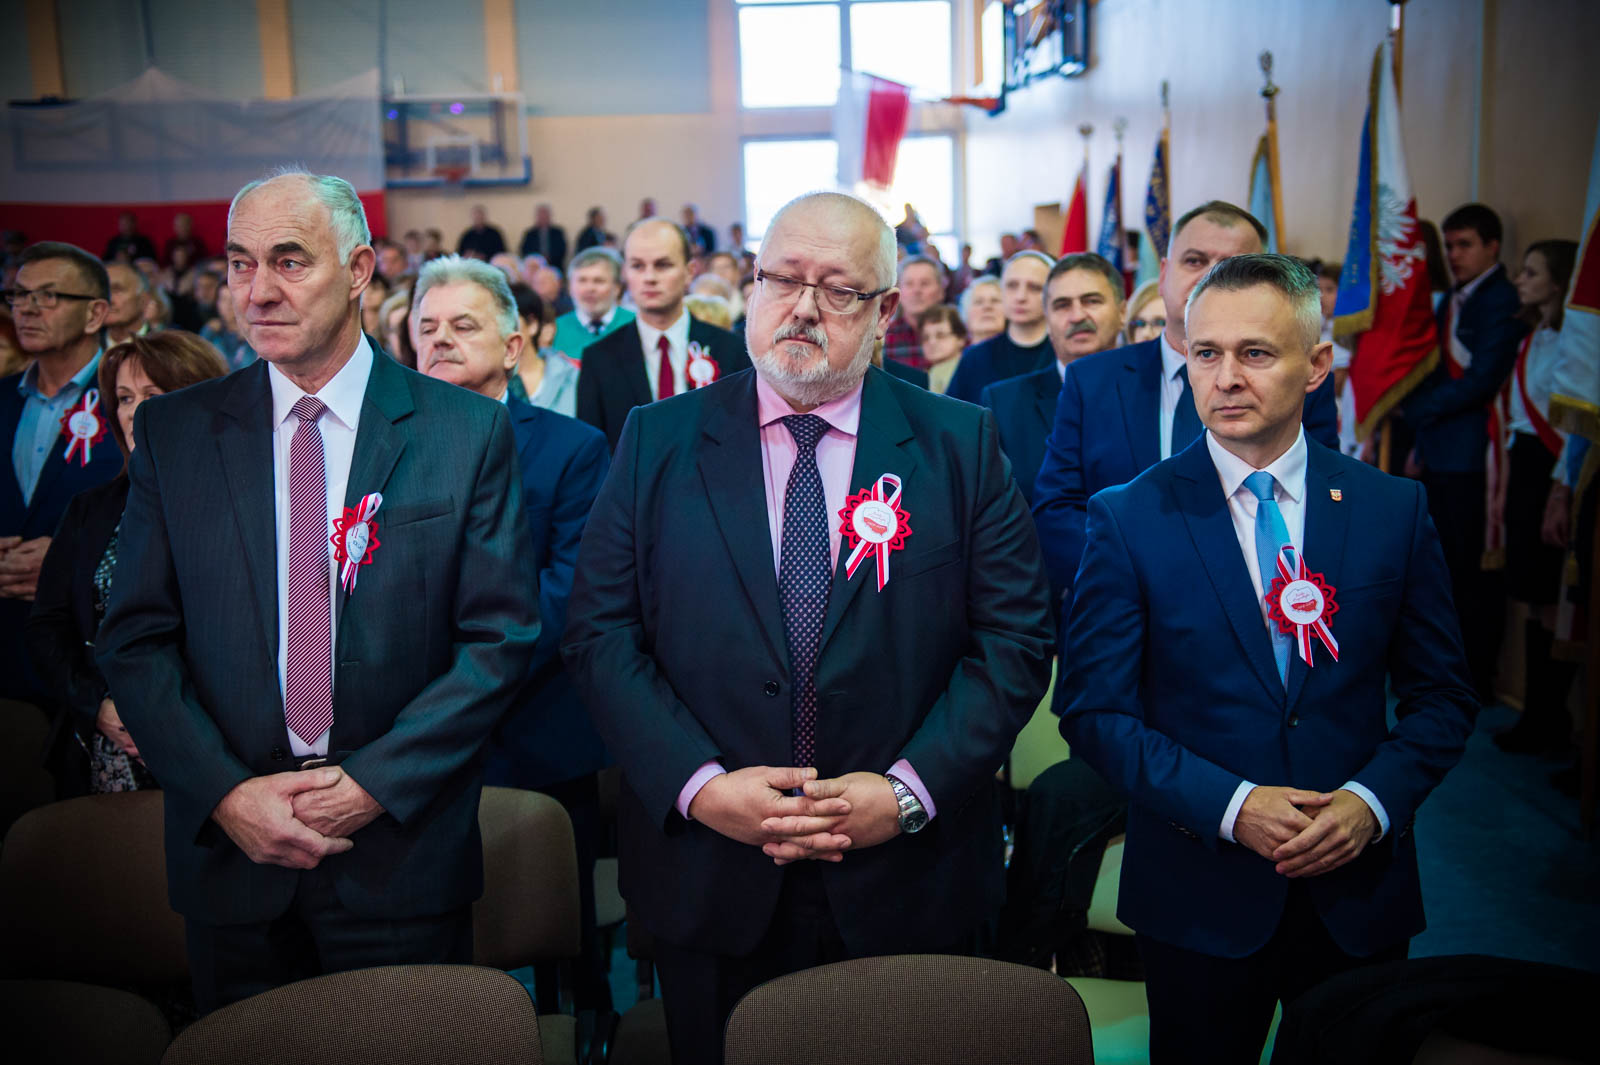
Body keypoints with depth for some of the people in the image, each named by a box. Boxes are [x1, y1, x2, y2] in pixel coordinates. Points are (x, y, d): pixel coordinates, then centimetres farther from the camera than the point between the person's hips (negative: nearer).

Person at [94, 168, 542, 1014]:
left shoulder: (467, 431, -4)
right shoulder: (172, 431, 3)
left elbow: (502, 635, -5)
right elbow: (135, 641, 2)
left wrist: (375, 782, -12)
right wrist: (225, 793, -10)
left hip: (404, 857, -1)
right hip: (230, 849, 2)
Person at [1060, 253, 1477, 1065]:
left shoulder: (1394, 509, 0)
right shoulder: (1128, 519, -7)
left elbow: (1442, 693, 4)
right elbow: (1094, 709, -7)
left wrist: (1374, 798, -12)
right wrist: (1229, 805, -17)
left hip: (1360, 893, 2)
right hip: (1199, 901, -2)